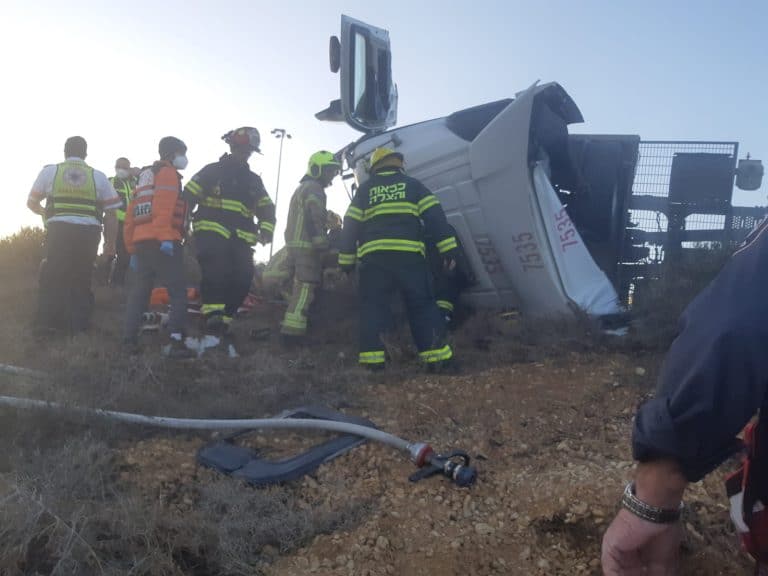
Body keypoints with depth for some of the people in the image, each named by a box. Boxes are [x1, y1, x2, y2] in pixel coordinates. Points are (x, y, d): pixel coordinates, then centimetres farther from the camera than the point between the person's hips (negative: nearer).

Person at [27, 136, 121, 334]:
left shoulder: (50, 171, 11)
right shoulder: (98, 176, 12)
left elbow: (31, 203, 20)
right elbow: (111, 214, 8)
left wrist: (45, 212, 42)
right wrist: (110, 244, 12)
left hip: (59, 230, 0)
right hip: (89, 233, 1)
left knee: (51, 278, 11)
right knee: (81, 279, 11)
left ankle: (44, 323, 13)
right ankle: (78, 324, 11)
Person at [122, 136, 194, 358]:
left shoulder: (144, 176, 28)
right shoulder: (168, 173, 1)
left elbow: (131, 215, 24)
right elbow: (163, 206, -17)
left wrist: (132, 249, 24)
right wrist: (166, 238, -25)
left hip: (140, 242, 9)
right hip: (162, 242, -9)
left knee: (139, 291, 13)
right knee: (178, 292, -9)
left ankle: (129, 339, 12)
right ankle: (176, 342, -18)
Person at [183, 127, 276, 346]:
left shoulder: (254, 180, 20)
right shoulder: (212, 171, 7)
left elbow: (267, 209, 18)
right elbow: (188, 197, 4)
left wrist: (266, 230, 0)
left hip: (240, 239, 5)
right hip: (211, 233, -4)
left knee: (242, 280, -6)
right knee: (216, 272, -25)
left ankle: (222, 320, 6)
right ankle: (213, 318, -25)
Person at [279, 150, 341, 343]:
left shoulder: (301, 188, 27)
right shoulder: (314, 189, -7)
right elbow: (315, 219, -19)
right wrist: (322, 245, -23)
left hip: (294, 244, 10)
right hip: (307, 246, -10)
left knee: (300, 287, 14)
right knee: (305, 288, -14)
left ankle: (289, 329, 17)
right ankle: (293, 332, -19)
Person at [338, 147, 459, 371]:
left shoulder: (364, 190, 18)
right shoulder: (412, 184, 16)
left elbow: (351, 225, 11)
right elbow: (434, 214, 5)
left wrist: (346, 259, 14)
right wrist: (447, 246, 0)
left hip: (373, 255, 1)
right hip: (408, 254, -1)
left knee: (373, 307, 5)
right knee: (422, 304, 3)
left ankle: (372, 357, -2)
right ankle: (436, 354, -4)